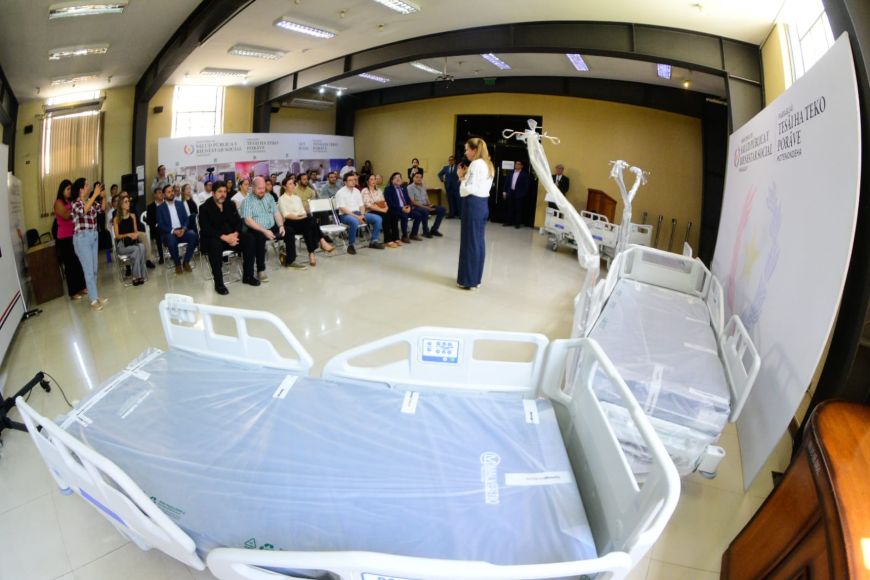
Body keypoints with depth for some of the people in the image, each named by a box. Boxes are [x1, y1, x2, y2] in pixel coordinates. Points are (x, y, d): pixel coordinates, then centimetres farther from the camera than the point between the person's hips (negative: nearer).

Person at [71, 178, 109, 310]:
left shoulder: (92, 201, 6)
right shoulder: (75, 203, -11)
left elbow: (102, 210, 18)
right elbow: (83, 211, -31)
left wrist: (103, 196, 1)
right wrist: (95, 195, -30)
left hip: (93, 237, 7)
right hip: (82, 238, -7)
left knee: (94, 270, 13)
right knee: (89, 270, -6)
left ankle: (95, 296, 22)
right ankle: (94, 300, -3)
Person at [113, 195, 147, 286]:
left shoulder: (132, 216, 12)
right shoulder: (116, 219, -1)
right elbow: (117, 236, -3)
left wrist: (136, 234, -11)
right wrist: (128, 235, -19)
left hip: (133, 242, 3)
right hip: (121, 245, -3)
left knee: (141, 246, -31)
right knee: (136, 249, -33)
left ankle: (141, 275, -30)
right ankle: (136, 276, -27)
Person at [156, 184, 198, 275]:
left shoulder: (180, 203, 13)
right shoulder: (160, 208, 4)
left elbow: (186, 218, 8)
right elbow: (160, 225, -3)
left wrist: (184, 228, -13)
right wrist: (173, 231, -19)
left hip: (182, 231, 3)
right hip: (169, 233, -3)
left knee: (193, 235, -29)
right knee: (171, 240, -38)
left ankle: (186, 262, -13)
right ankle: (177, 264, -13)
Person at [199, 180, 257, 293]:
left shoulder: (230, 204, 10)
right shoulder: (204, 208, -6)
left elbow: (238, 222, 5)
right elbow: (206, 229, -16)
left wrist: (235, 234, -17)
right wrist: (224, 237, -27)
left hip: (231, 236, 5)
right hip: (212, 238, -5)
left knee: (249, 237, -19)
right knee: (215, 244, -38)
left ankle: (248, 276, -12)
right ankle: (218, 283, -31)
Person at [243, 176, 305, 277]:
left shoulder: (269, 197, 13)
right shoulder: (247, 201, -6)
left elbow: (276, 213, 10)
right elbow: (248, 220, -17)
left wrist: (281, 226, -11)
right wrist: (264, 231, -26)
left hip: (272, 228, 6)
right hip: (257, 230, -6)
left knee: (289, 231, -11)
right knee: (260, 237, -37)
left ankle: (290, 261, 7)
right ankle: (261, 270, -28)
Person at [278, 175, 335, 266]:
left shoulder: (297, 198, 25)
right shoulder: (282, 199, 5)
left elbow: (303, 212, 17)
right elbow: (286, 215, -7)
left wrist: (304, 216, -6)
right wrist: (299, 217, -18)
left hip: (302, 222, 5)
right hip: (290, 223, -5)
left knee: (310, 224, -32)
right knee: (311, 220, -33)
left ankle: (311, 253, -40)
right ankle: (322, 241, -38)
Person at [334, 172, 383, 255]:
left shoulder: (357, 191, 14)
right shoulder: (341, 192, -6)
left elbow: (361, 205, 14)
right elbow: (342, 209, -14)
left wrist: (362, 215, -7)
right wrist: (356, 216, -21)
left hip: (358, 213, 6)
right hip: (345, 215, -6)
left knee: (378, 218, -10)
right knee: (354, 222, -41)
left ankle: (374, 241, 1)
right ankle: (351, 245, -23)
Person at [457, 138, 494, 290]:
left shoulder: (475, 164, -14)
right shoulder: (488, 165, 15)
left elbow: (467, 190, -20)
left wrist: (461, 177, -5)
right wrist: (466, 175, 10)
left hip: (473, 205, -9)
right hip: (483, 204, 9)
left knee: (469, 242, -1)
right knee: (478, 241, 13)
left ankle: (468, 280, 6)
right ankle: (476, 278, 21)